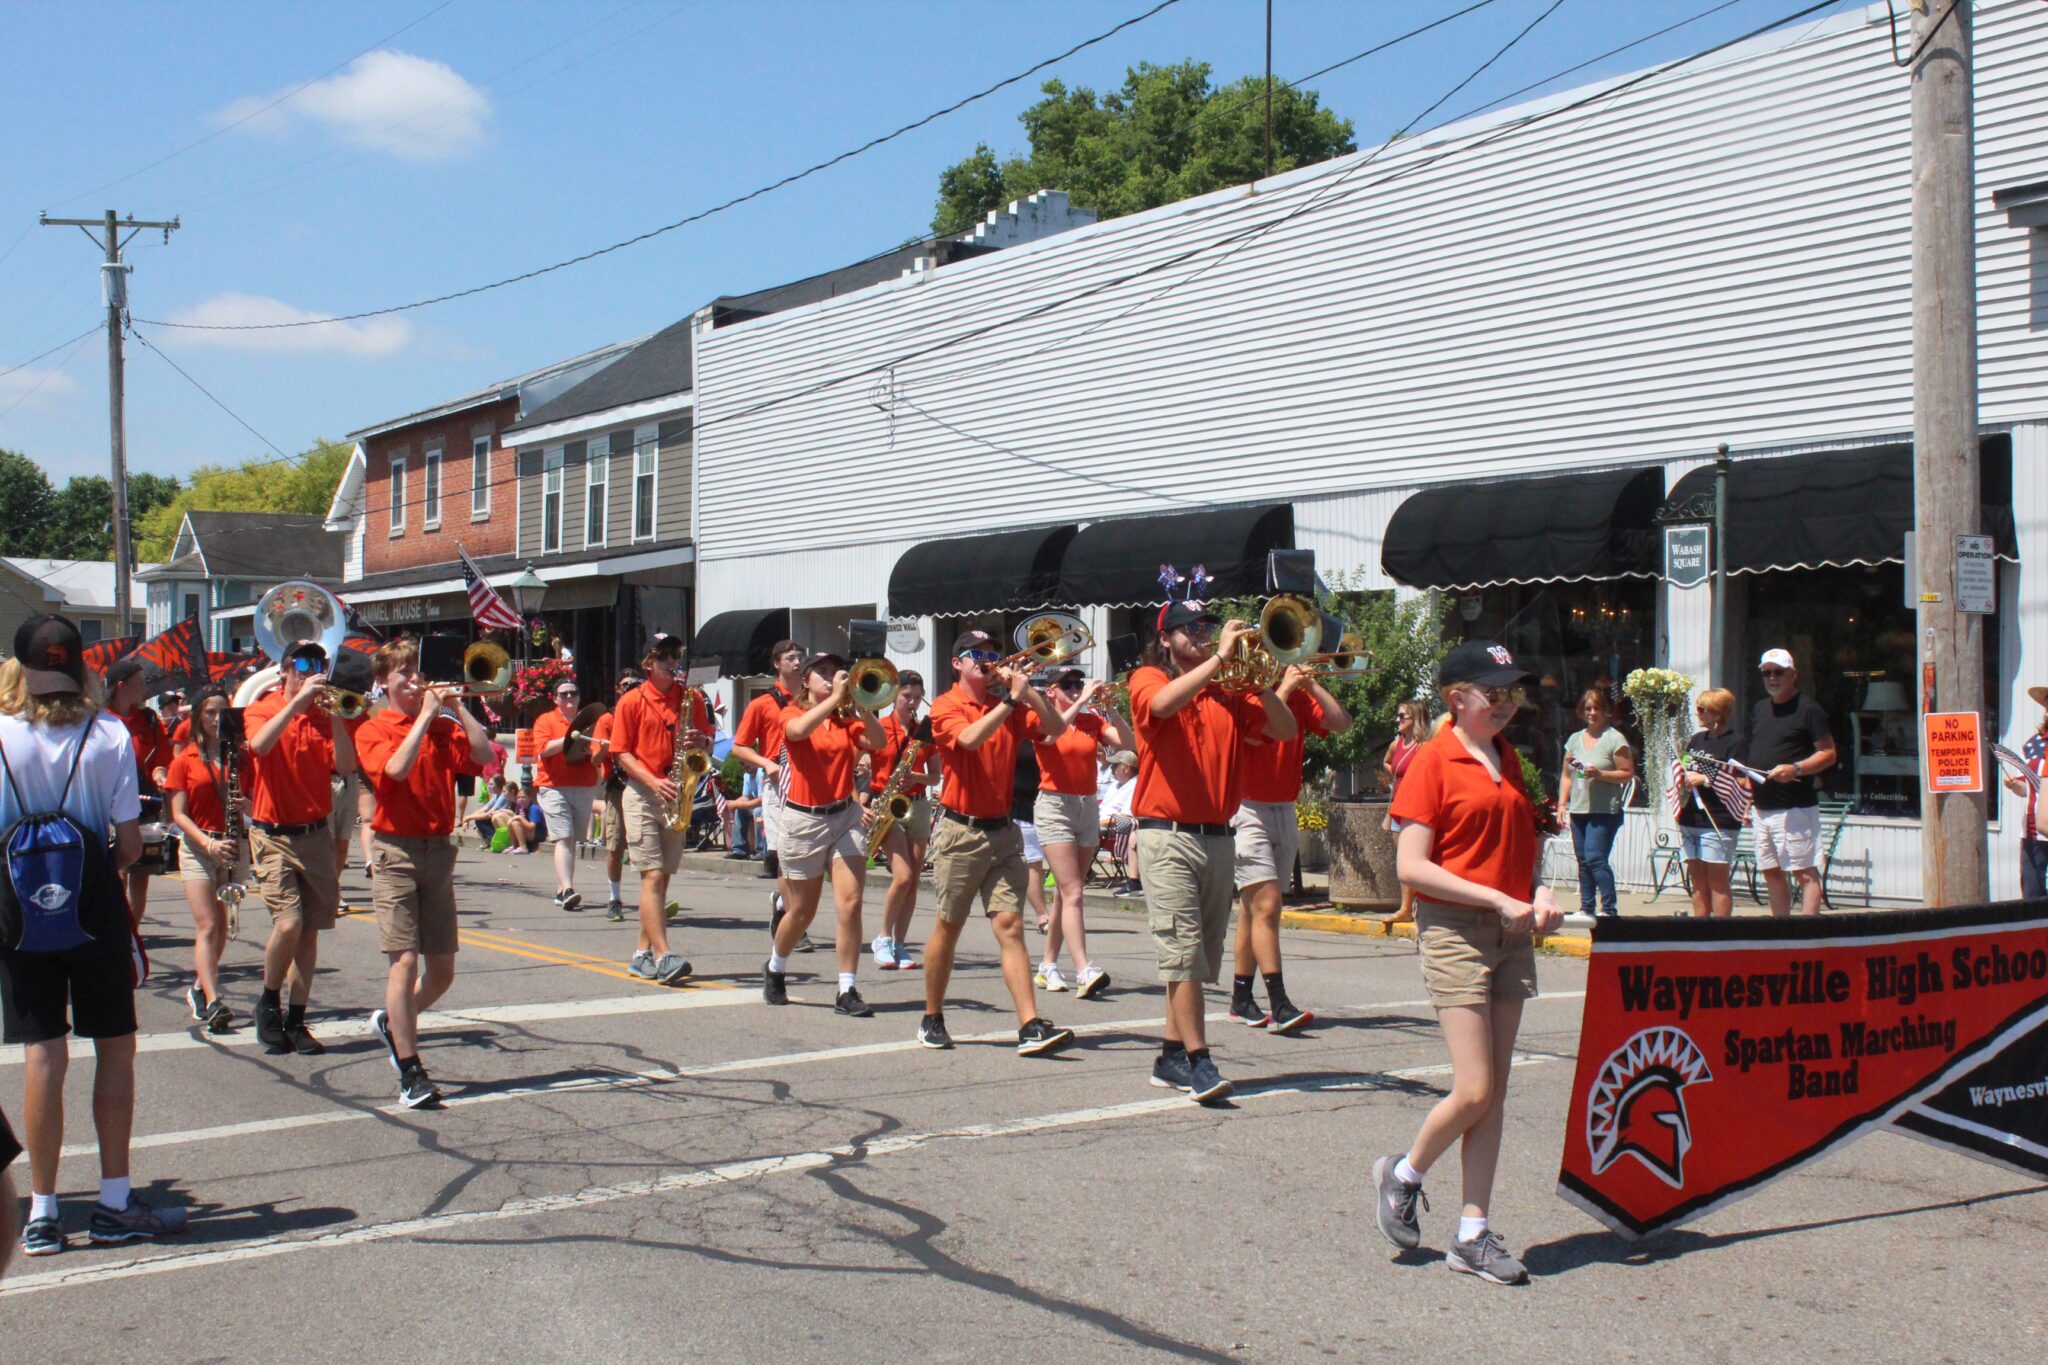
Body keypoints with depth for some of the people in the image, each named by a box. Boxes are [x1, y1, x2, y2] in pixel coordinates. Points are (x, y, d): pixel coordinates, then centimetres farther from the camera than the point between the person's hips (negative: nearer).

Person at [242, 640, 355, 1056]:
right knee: (288, 922, -18)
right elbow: (259, 745, -23)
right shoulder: (262, 710, 0)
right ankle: (269, 1003, 5)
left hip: (316, 835, 4)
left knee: (310, 932, 4)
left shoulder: (324, 718, 10)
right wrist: (299, 701, -24)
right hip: (274, 835, -4)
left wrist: (332, 713, -13)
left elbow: (345, 764, -6)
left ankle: (296, 1021, 13)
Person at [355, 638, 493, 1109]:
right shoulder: (374, 730, 0)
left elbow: (483, 755, -5)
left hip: (439, 851, 5)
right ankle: (411, 1075, -6)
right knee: (405, 960, -11)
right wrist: (426, 714, -14)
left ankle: (392, 1023, 36)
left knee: (442, 970, 8)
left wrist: (455, 705, -6)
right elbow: (397, 767, -20)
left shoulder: (444, 727, 11)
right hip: (397, 852, -4)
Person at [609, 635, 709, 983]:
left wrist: (700, 741, -10)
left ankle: (643, 952, 18)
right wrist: (654, 783, -16)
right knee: (652, 876, -12)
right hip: (642, 796, -4)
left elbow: (708, 743, 15)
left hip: (678, 797, 4)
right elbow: (622, 753, -3)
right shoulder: (632, 701, -1)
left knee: (662, 877, 8)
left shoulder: (692, 698, 9)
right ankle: (662, 956, -18)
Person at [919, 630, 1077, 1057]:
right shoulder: (946, 706, -3)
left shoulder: (1009, 708, 11)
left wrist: (1027, 690, -8)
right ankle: (932, 1018, 22)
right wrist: (1010, 700, -21)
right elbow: (970, 738, -23)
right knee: (948, 928, 7)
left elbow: (1056, 728, 1)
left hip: (1003, 832, 4)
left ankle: (1031, 1027, -12)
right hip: (960, 832, -3)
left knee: (1010, 926, -4)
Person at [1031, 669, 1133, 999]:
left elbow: (1128, 742, -2)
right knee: (1072, 892, -14)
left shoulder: (1092, 720, 9)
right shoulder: (1040, 719, -1)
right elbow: (1055, 730, -24)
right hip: (1055, 807, -5)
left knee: (1065, 892, 11)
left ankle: (1048, 966, 21)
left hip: (1088, 807, 5)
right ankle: (1085, 972, -23)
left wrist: (1111, 708, -10)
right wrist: (1083, 700, -20)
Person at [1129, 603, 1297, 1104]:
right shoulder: (1148, 679, 1)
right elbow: (1163, 704, -23)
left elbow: (1285, 730, 4)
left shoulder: (1228, 692, 13)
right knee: (1183, 954, -10)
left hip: (1219, 837, 5)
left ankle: (1172, 1057, 18)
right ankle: (1199, 1063, -10)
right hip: (1168, 836, -5)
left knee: (1199, 958, 9)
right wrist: (1220, 657, -22)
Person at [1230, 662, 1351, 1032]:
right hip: (1248, 810, -6)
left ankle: (1241, 999, 18)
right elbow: (1257, 732, -24)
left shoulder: (1299, 699, 11)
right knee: (1266, 904, -14)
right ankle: (1279, 1005, -19)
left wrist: (1312, 685, -6)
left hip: (1285, 812, 6)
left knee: (1255, 907, 12)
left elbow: (1342, 723, 1)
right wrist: (1284, 688, -17)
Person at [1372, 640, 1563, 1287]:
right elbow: (1411, 866, -14)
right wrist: (1499, 899, -16)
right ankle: (1403, 1176, 18)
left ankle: (1473, 1236, 12)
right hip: (1454, 932, -7)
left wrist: (1541, 892, 2)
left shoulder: (1508, 760, 13)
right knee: (1474, 1091, -10)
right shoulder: (1433, 761, -8)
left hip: (1513, 936, 7)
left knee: (1495, 1093, 6)